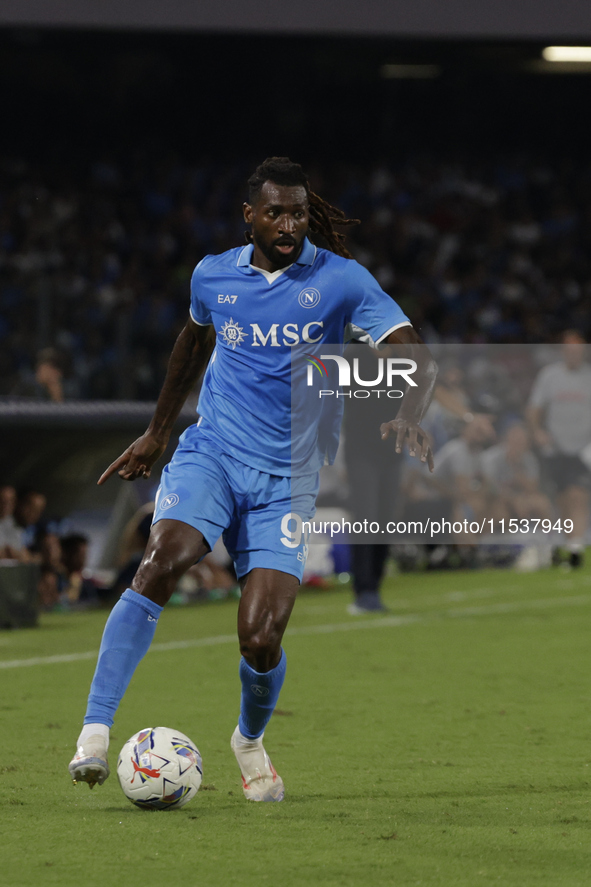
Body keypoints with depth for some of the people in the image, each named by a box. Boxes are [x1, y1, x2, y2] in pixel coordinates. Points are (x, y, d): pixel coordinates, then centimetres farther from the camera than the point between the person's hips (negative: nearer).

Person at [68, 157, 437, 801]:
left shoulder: (340, 280, -4)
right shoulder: (212, 276, 6)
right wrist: (156, 432, 32)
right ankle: (94, 732, -30)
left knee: (261, 640, -10)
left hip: (286, 477, -1)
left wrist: (408, 415, -31)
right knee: (161, 562, -29)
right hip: (210, 454, 1)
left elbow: (418, 360, -9)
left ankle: (251, 738, 25)